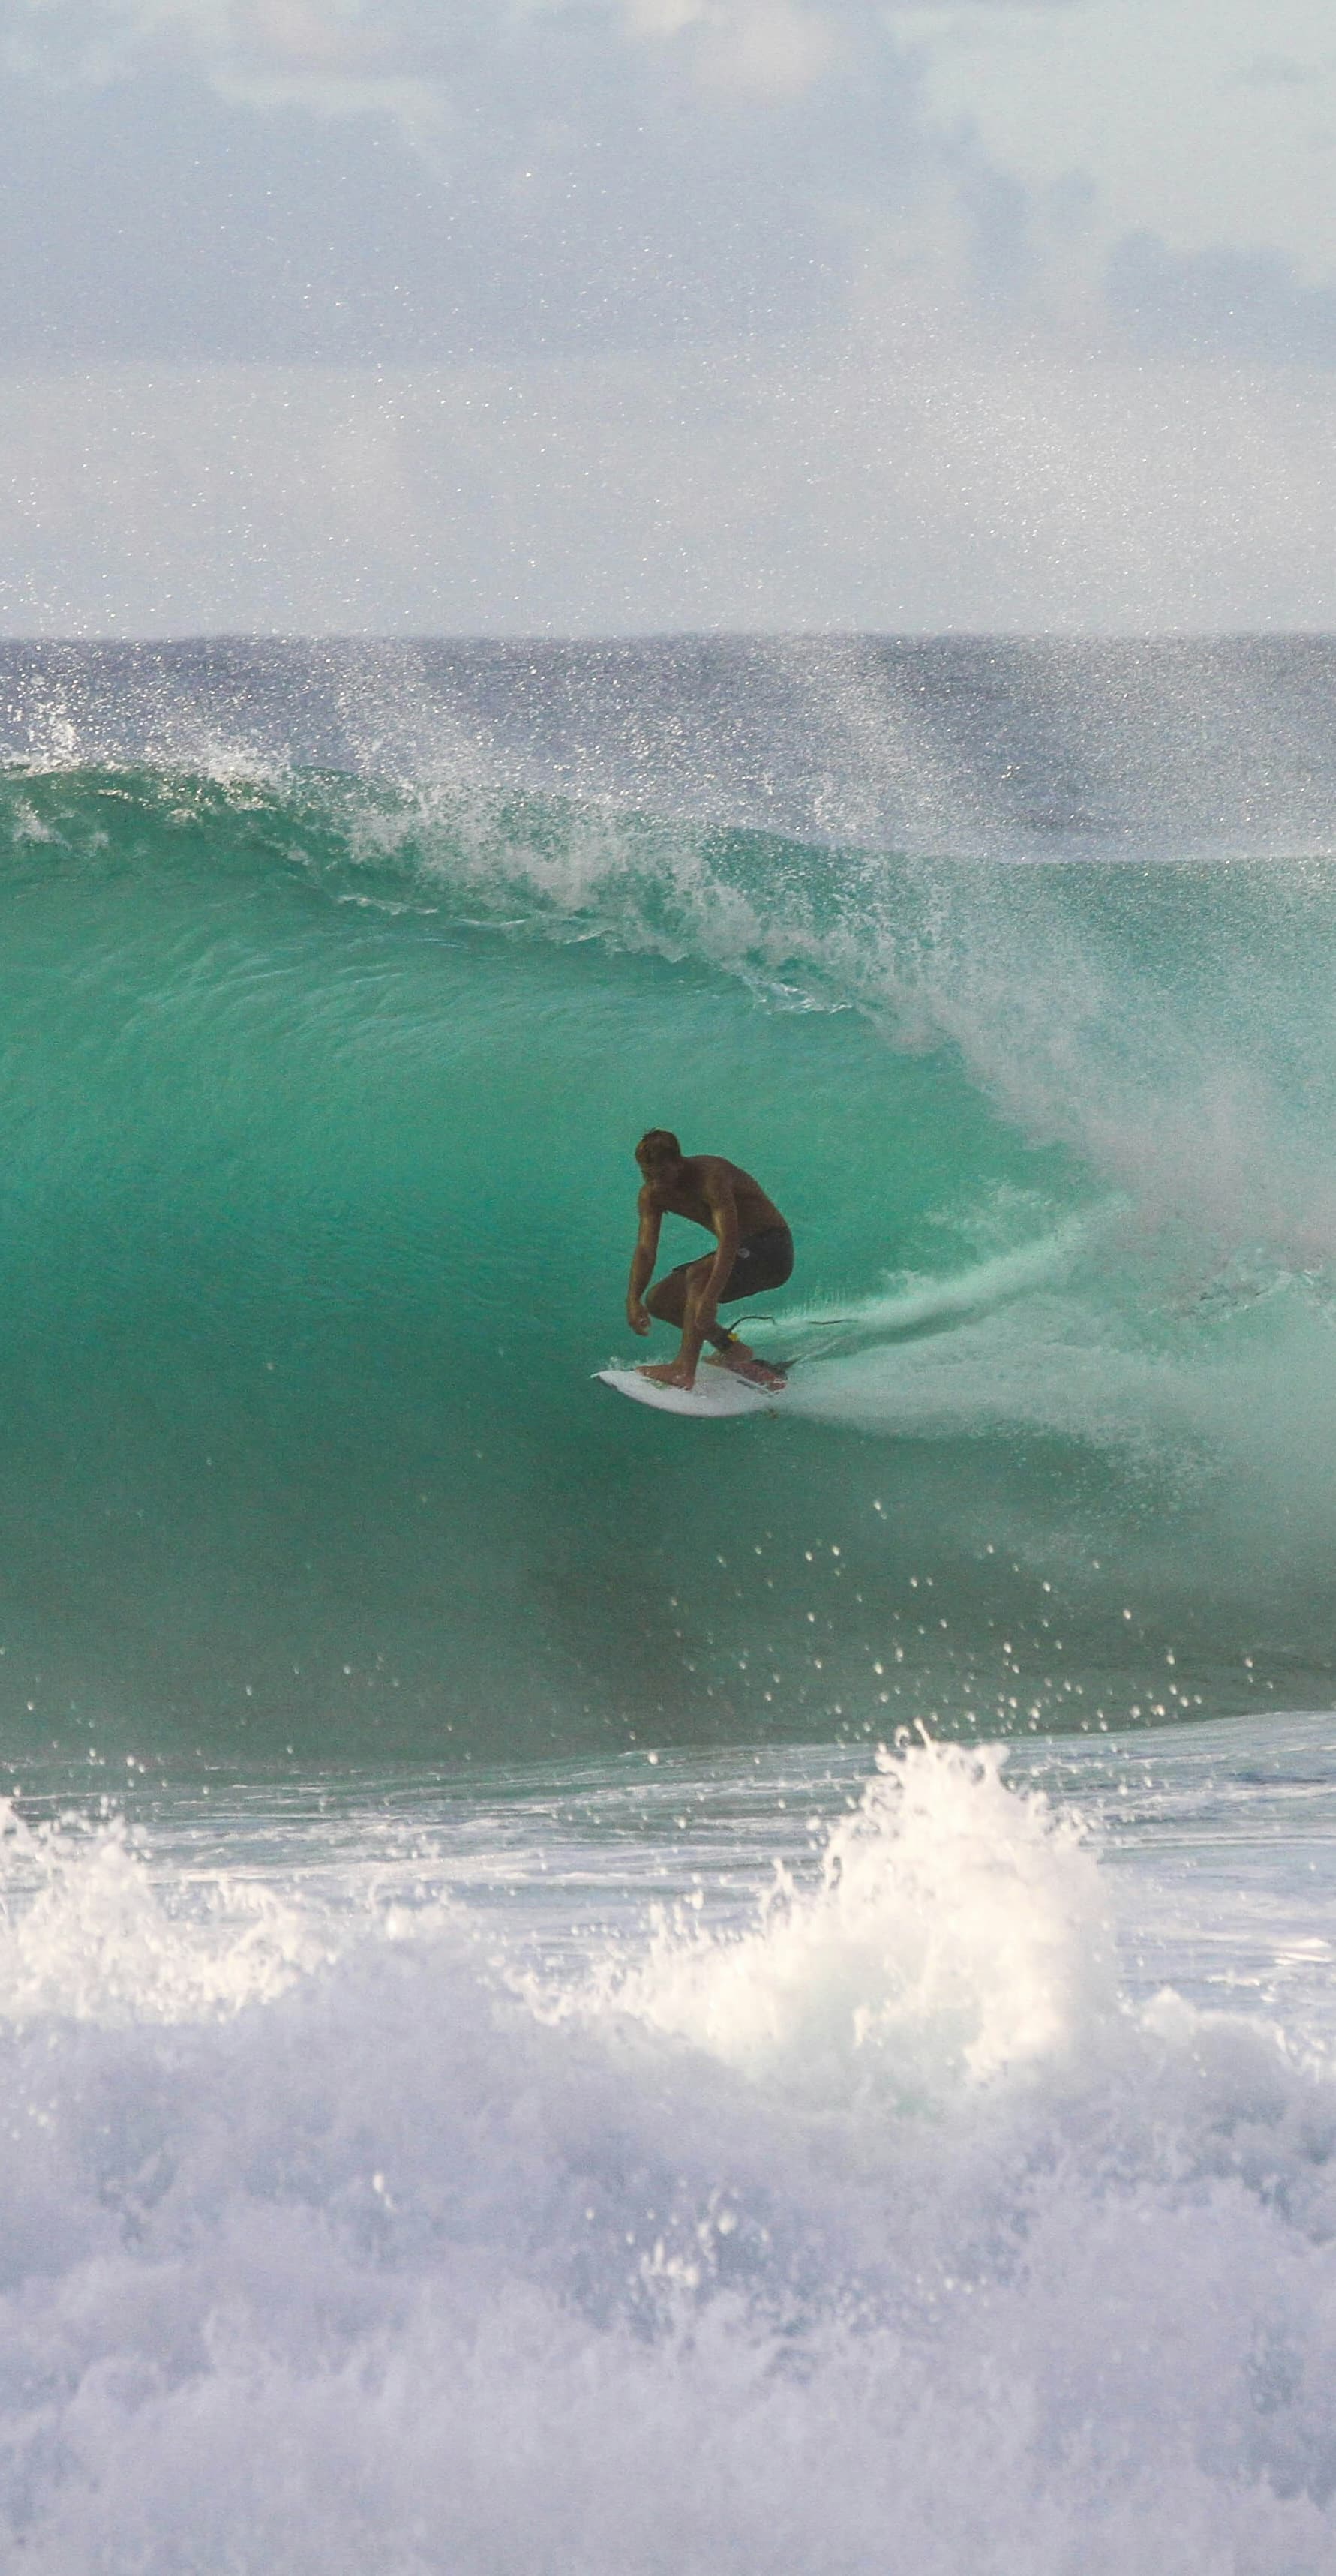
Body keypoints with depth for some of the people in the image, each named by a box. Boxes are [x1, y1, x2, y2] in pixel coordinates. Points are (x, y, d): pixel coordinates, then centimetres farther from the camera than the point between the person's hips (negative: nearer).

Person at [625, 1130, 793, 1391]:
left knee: (698, 1275, -33)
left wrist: (709, 1298, -46)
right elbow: (646, 1250, -8)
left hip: (771, 1250, -9)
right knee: (659, 1301, -1)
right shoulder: (652, 1195, -4)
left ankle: (684, 1370, -39)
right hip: (741, 1252, 9)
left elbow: (729, 1241, -37)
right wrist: (633, 1299, -25)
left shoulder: (710, 1176, -28)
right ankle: (733, 1350, 7)